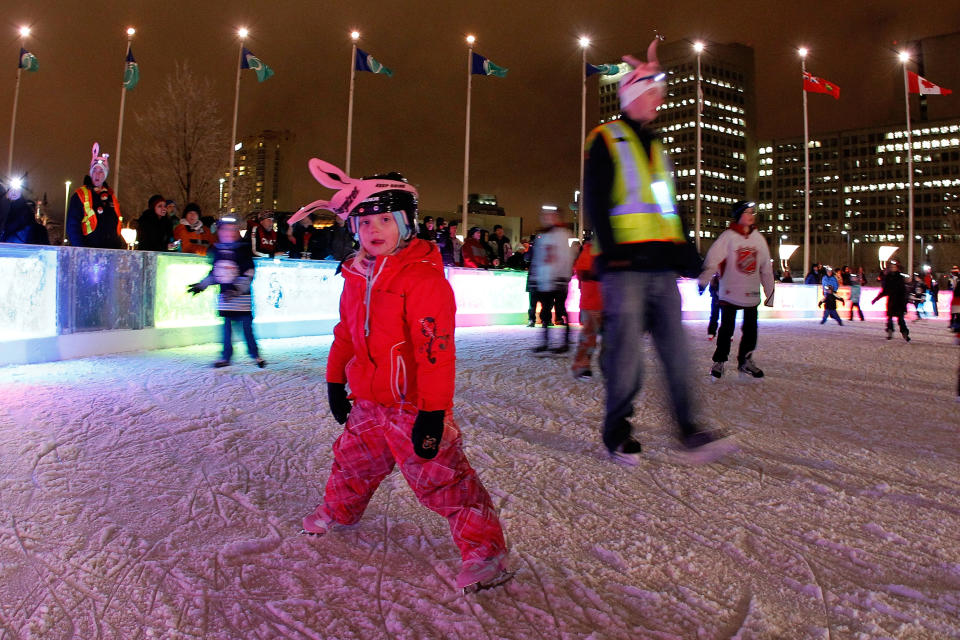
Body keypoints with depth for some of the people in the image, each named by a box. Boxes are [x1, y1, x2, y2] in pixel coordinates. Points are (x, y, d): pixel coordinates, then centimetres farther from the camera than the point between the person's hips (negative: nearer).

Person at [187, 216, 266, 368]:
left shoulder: (243, 250, -6)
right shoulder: (216, 250, 9)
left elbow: (249, 273, -10)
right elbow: (213, 272, 21)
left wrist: (237, 289, -20)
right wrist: (201, 285, 19)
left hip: (241, 295, -4)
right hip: (225, 295, 5)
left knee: (246, 325, -2)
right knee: (227, 326, 8)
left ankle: (255, 355, 9)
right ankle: (226, 356, 16)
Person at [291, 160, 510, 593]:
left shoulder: (424, 277, -19)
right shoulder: (357, 276, 8)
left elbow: (435, 349, -24)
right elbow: (346, 332, 20)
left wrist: (433, 411, -25)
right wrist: (336, 381, 23)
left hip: (413, 405, -8)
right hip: (368, 402, 8)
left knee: (443, 478, -5)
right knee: (353, 460, 27)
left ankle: (485, 549, 9)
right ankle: (339, 509, 56)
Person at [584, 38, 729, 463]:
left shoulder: (656, 147, 26)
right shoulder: (606, 140, 4)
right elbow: (595, 200, -6)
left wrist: (685, 253, 20)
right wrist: (611, 250, -16)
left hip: (662, 266, 7)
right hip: (626, 265, -7)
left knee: (675, 349, 3)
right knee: (627, 350, -5)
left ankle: (688, 430, 8)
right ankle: (617, 434, 8)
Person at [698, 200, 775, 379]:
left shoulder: (758, 238, 9)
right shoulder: (728, 236, -6)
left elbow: (766, 268, 14)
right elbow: (712, 259, -17)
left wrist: (770, 293, 14)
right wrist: (703, 281, -31)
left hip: (752, 293, 4)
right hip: (730, 292, -4)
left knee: (750, 328, 7)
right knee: (727, 328, -1)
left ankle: (745, 361, 21)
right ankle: (719, 361, 13)